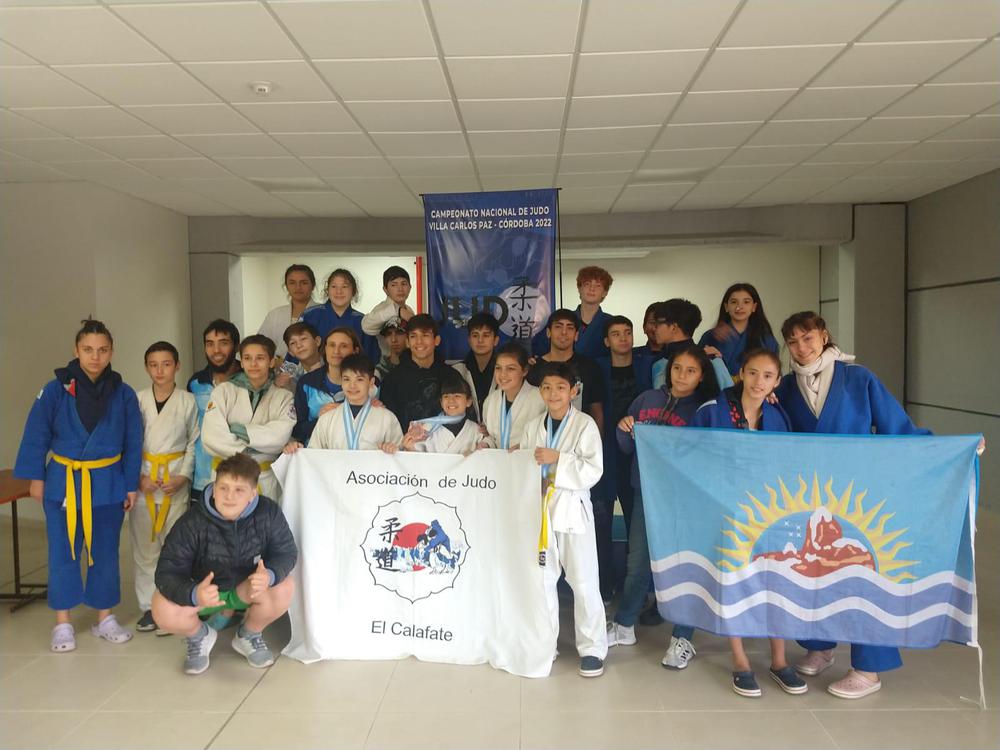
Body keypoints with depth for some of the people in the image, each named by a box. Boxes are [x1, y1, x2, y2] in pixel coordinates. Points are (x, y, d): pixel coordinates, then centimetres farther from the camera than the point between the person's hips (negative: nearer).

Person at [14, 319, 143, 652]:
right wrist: (35, 477, -3)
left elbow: (133, 443, 0)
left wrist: (131, 485, 0)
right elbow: (36, 434, -3)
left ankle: (105, 618, 25)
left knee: (105, 552, 11)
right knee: (63, 552, 6)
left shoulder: (124, 394, -4)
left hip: (108, 484, 1)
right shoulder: (55, 390, -8)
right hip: (63, 482, -1)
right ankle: (63, 623, 20)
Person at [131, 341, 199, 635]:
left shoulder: (188, 401, 1)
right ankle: (148, 607, 18)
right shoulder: (137, 400, 2)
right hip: (143, 480, 1)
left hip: (176, 480, -1)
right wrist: (138, 477, -7)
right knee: (144, 545, 6)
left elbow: (193, 443, 4)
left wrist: (183, 476, -7)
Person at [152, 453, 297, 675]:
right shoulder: (192, 523, -28)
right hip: (201, 589, -1)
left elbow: (286, 552, -17)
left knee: (284, 589, -28)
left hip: (246, 588, 1)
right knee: (163, 610, -29)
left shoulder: (268, 513, -25)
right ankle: (199, 636, 10)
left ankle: (249, 637, 6)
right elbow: (167, 572, -27)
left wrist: (269, 576, -41)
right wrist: (194, 595, -49)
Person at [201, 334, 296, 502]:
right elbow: (211, 437, -8)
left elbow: (280, 436, -12)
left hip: (266, 480, 0)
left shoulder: (283, 397, 5)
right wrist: (248, 451, -9)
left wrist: (237, 429, -11)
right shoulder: (224, 390, 4)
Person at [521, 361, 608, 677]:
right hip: (540, 509, 4)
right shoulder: (533, 427, 7)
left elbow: (593, 471, -16)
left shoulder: (585, 425, -8)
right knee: (542, 579, 14)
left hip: (573, 510, -4)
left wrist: (557, 458, -22)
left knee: (584, 583, 2)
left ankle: (593, 648, 15)